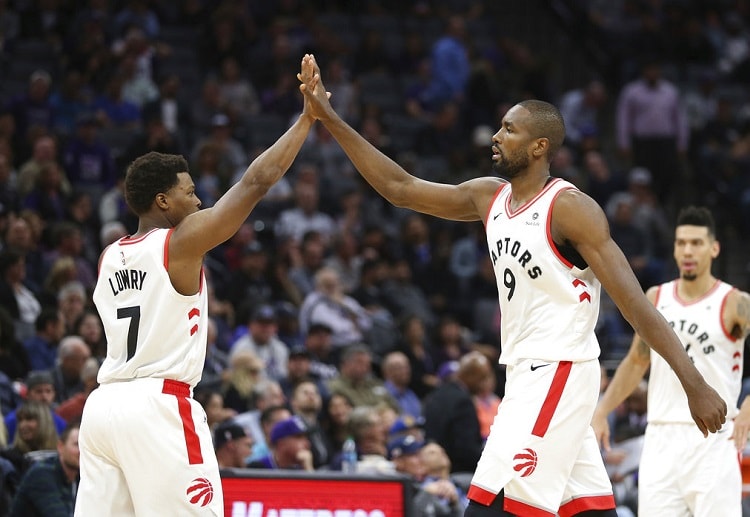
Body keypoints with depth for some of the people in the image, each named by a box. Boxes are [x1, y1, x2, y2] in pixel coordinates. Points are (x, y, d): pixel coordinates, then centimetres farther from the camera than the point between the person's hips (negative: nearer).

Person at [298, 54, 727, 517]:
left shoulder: (570, 208, -14)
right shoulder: (490, 197, 10)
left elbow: (634, 301, -18)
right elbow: (399, 187, 14)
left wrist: (696, 384, -23)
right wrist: (328, 117, 10)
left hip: (558, 373, -8)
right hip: (528, 374, 8)